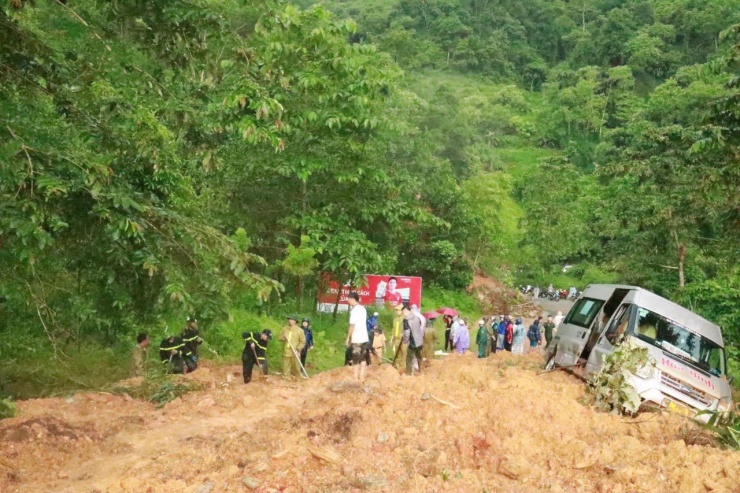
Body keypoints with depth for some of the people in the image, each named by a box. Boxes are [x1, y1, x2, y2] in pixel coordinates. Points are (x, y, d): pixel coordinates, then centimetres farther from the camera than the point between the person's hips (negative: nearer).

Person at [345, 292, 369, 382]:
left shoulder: (354, 310, -14)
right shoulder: (363, 309, 11)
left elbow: (352, 325, -16)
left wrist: (347, 338, -11)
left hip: (357, 339, -8)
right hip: (364, 337, 8)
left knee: (356, 360, -1)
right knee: (363, 358, 12)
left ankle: (356, 378, 2)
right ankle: (362, 377, 15)